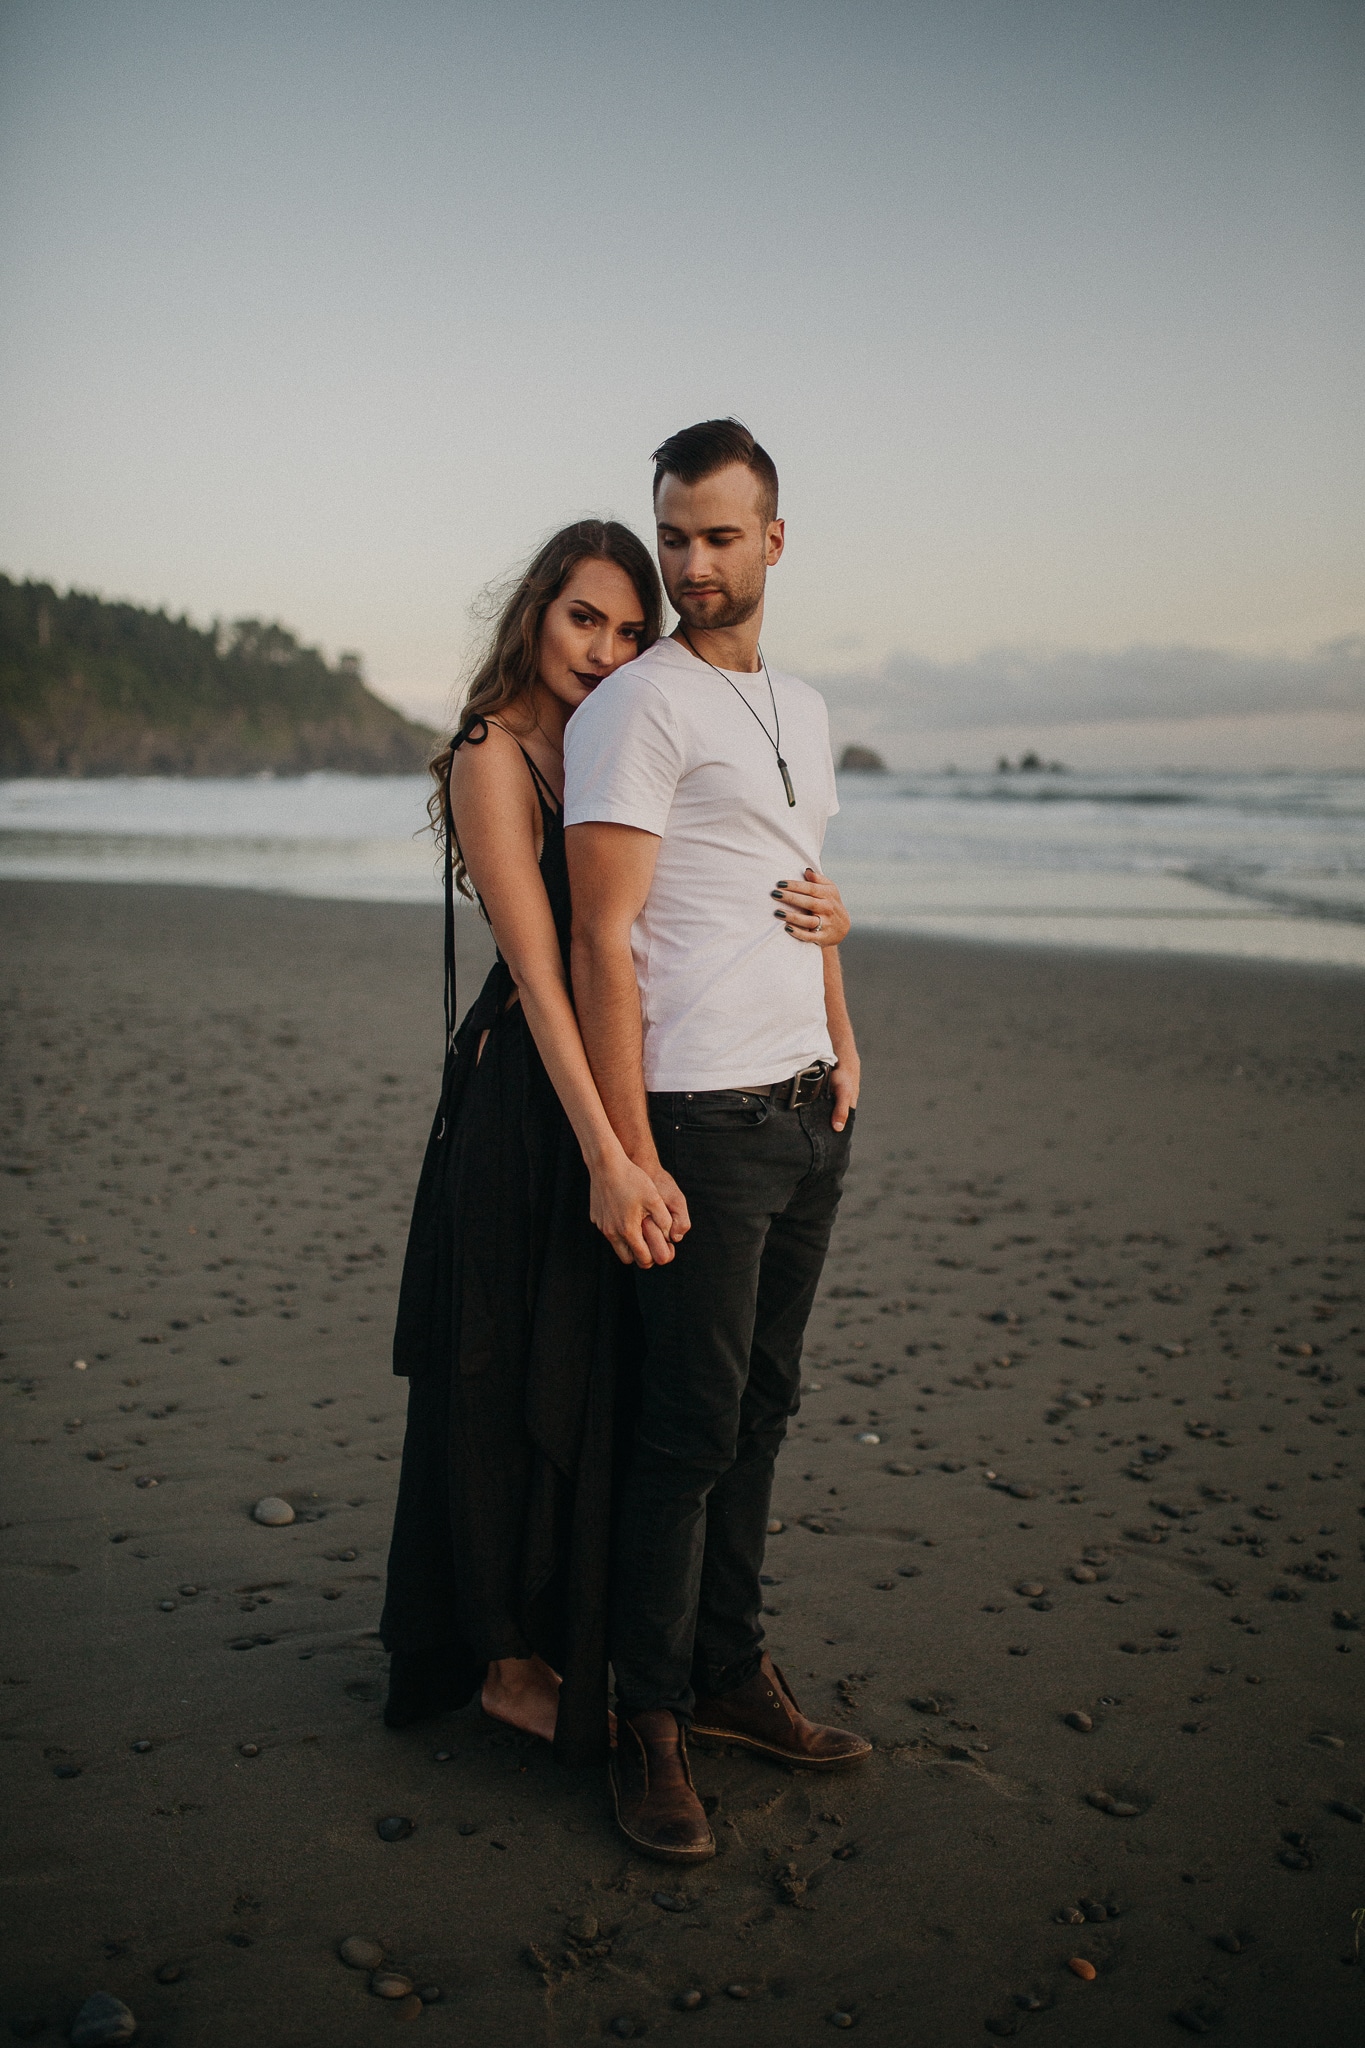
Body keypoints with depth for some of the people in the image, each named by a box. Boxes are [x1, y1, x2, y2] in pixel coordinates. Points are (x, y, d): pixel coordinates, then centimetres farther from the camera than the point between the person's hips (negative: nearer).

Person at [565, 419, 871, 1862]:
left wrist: (843, 1039, 15)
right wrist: (627, 1160, -19)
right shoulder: (632, 708, -8)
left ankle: (730, 1673, 27)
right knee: (690, 1427, -2)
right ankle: (650, 1728, 13)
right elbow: (601, 944, -14)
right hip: (701, 1117, -7)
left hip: (809, 1108, 8)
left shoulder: (799, 710, 17)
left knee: (761, 1405, 13)